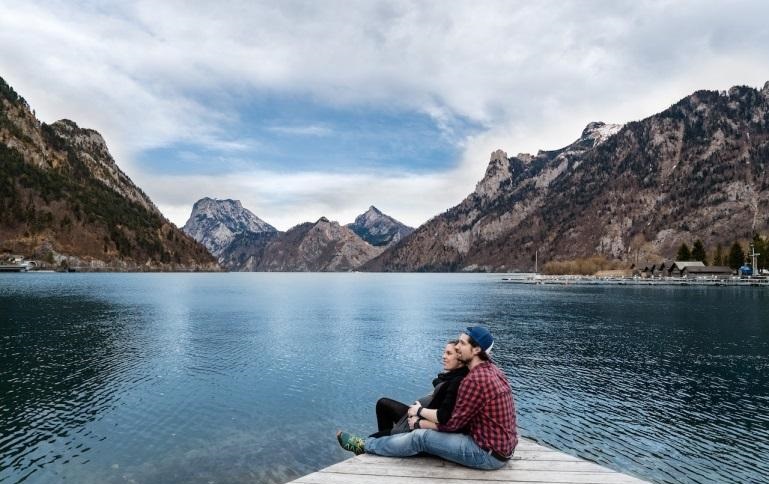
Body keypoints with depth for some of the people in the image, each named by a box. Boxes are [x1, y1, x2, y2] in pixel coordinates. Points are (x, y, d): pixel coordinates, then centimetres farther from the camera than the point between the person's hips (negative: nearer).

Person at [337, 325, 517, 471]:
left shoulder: (475, 380, -24)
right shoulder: (491, 369, 7)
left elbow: (454, 423, -16)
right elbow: (461, 414, 13)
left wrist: (420, 422, -1)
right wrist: (422, 411, 10)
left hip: (489, 453, -9)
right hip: (500, 445, 9)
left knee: (421, 437, -6)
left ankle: (364, 445, 11)